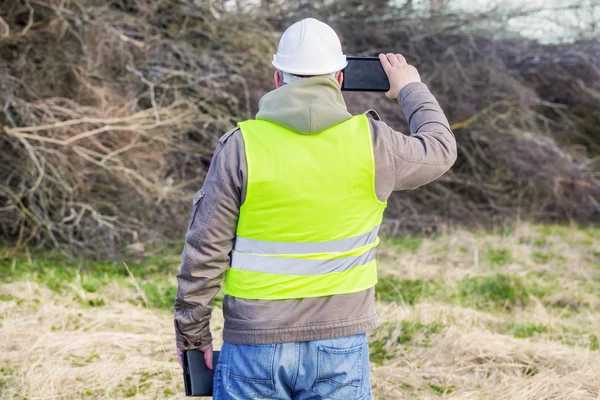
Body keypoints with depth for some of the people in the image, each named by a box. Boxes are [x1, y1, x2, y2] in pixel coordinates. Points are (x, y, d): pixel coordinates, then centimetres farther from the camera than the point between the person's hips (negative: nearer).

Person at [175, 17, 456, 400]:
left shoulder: (241, 146, -7)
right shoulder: (371, 142, -5)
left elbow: (205, 252, -4)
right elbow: (440, 149, 16)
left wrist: (193, 334, 8)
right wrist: (412, 89, 33)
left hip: (255, 345, 0)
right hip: (341, 347, 1)